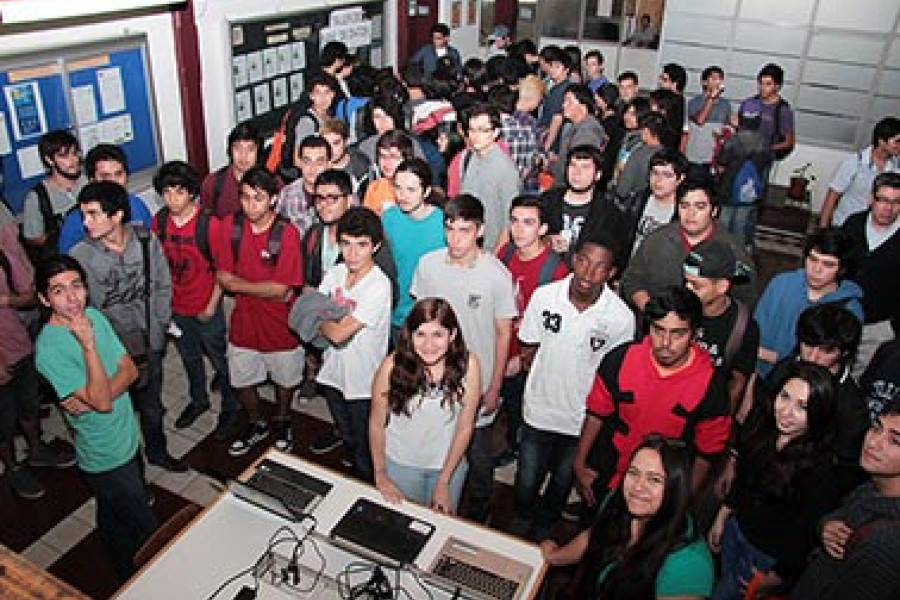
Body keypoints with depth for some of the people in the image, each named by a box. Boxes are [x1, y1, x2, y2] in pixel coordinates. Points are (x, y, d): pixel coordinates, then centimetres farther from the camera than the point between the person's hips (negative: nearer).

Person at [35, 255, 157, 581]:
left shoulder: (94, 315, -4)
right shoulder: (49, 348, -26)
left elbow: (130, 369, -5)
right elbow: (102, 401, -28)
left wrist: (91, 399, -21)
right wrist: (88, 345, -33)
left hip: (128, 440, 7)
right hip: (106, 458, -7)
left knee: (113, 520, 29)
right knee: (145, 530, 7)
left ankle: (125, 573, 50)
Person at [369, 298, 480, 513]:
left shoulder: (468, 365, -20)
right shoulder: (392, 366, -22)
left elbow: (465, 428, -11)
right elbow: (377, 424, -9)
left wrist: (443, 483, -7)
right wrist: (380, 475, -2)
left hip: (449, 464, 1)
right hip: (400, 463, -1)